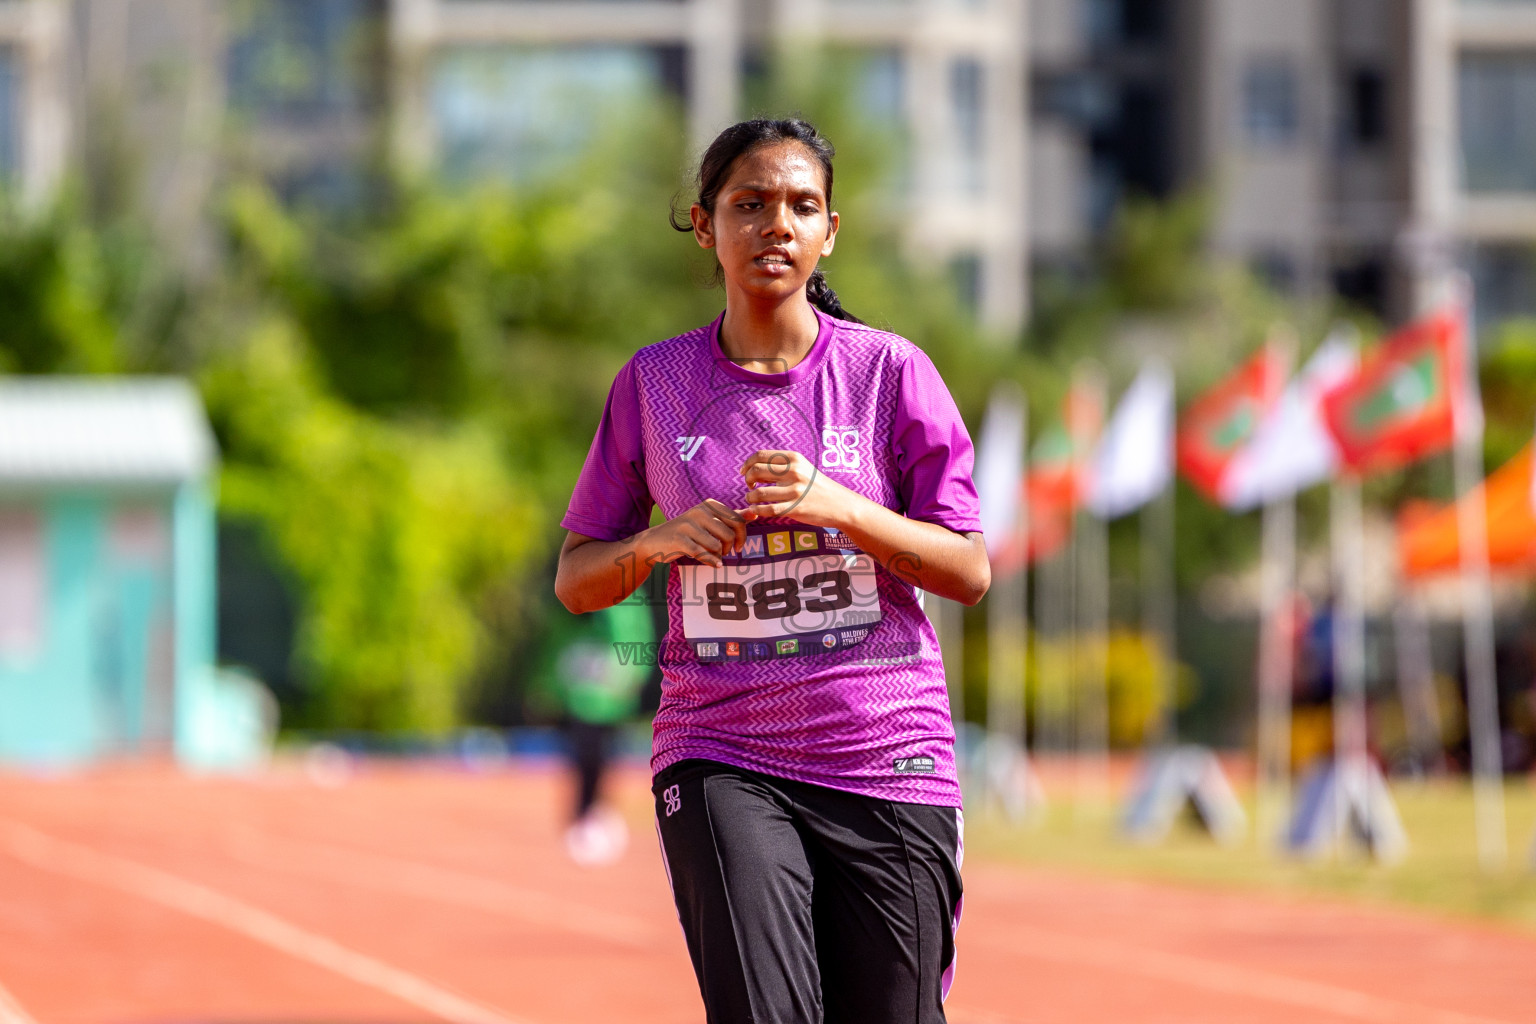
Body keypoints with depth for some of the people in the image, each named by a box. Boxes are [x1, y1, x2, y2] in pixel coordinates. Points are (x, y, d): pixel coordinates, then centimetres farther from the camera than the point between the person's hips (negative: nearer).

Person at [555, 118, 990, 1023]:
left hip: (887, 756, 0)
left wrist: (840, 508, -15)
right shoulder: (653, 382, 6)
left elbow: (971, 573, 0)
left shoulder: (890, 371, 2)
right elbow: (576, 581, 10)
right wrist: (658, 542, -10)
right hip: (720, 762, 0)